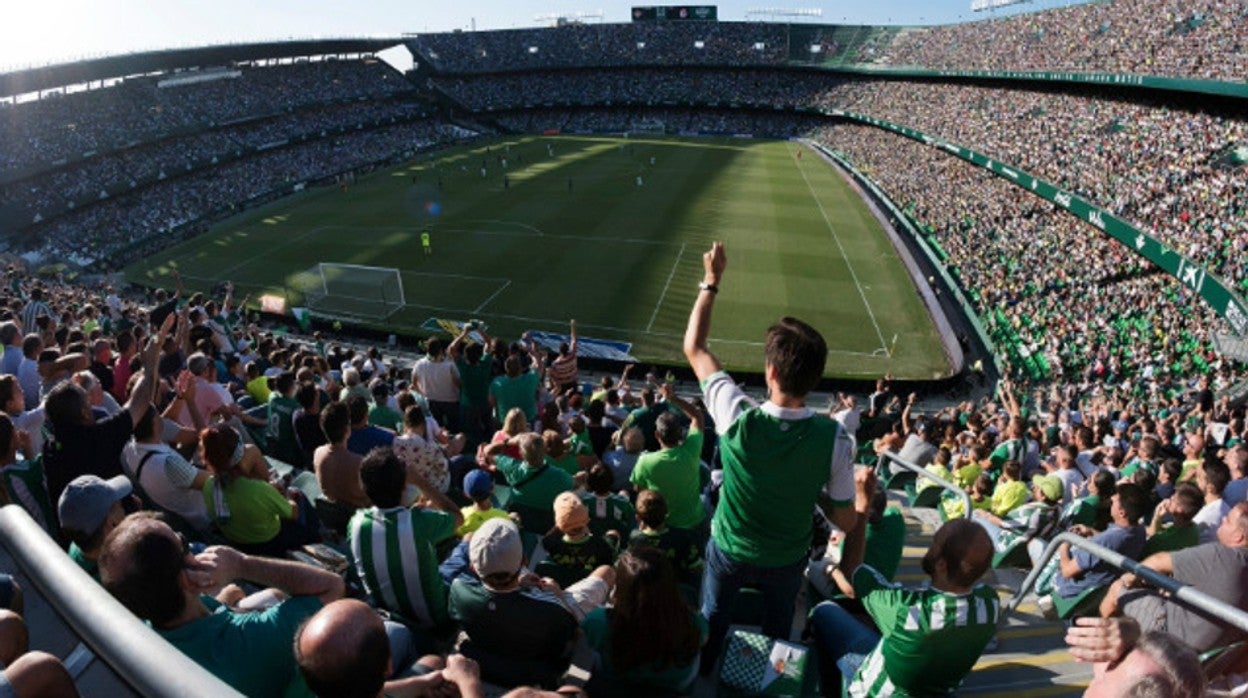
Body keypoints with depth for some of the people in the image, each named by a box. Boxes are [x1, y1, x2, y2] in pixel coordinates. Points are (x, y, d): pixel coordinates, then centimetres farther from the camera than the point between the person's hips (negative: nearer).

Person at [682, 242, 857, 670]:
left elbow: (694, 349, -19)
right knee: (778, 627, 31)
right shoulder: (834, 438, -30)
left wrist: (711, 281, -12)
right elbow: (846, 522, -17)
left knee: (713, 619, 29)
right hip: (787, 560, 1)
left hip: (728, 551, -1)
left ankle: (702, 675, 55)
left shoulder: (739, 419, -34)